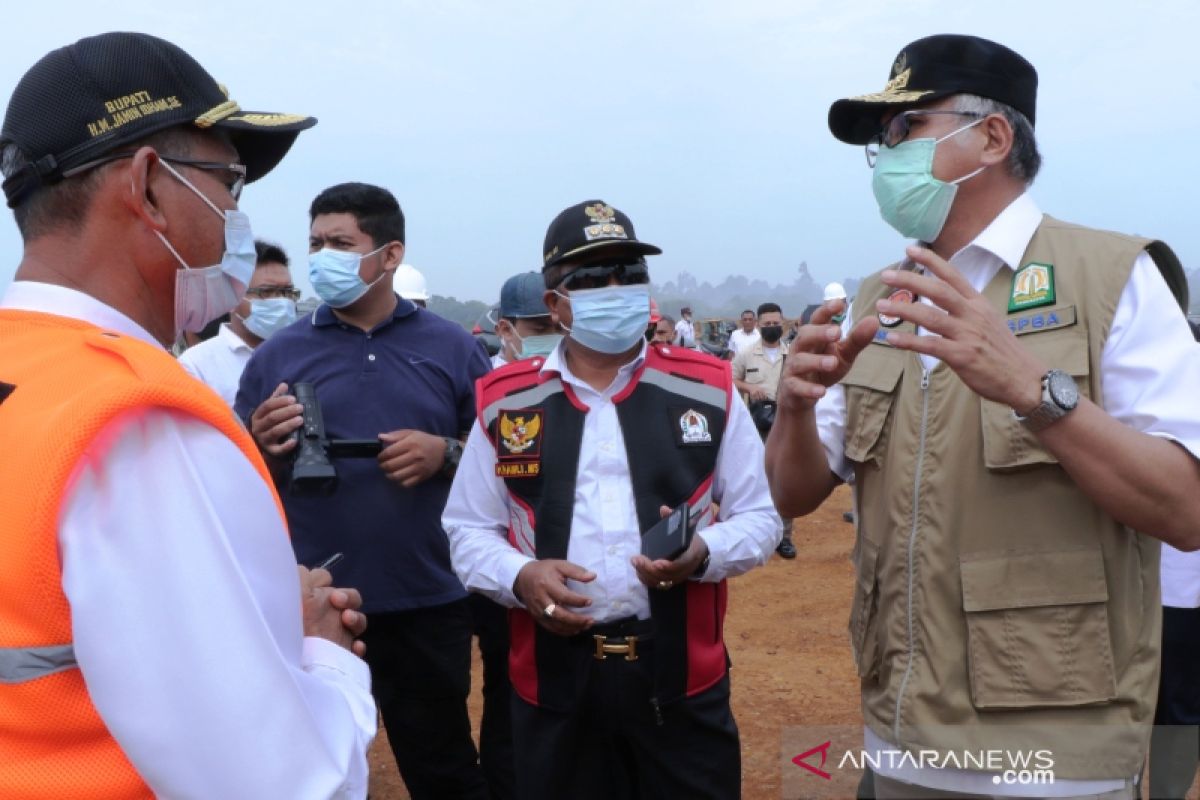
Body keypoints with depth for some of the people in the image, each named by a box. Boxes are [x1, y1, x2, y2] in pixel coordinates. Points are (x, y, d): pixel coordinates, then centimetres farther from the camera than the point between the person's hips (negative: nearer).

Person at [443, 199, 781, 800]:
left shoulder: (708, 389, 1)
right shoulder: (504, 402, 2)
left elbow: (760, 517, 4)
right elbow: (468, 531, 7)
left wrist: (701, 553, -16)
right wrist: (520, 577, -13)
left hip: (681, 673, 0)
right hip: (555, 678, 1)